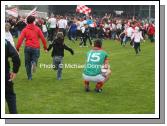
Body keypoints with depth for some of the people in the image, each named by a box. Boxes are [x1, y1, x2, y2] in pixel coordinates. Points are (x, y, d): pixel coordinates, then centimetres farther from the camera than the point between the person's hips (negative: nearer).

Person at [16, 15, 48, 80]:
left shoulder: (25, 30, 5)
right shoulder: (37, 29, 6)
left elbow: (20, 39, -5)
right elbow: (42, 38, 2)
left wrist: (17, 48, -3)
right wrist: (45, 47, 9)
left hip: (28, 47, 0)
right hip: (36, 48, 0)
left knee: (27, 63, 14)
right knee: (34, 59, 11)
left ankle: (29, 77, 13)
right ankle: (33, 63, -27)